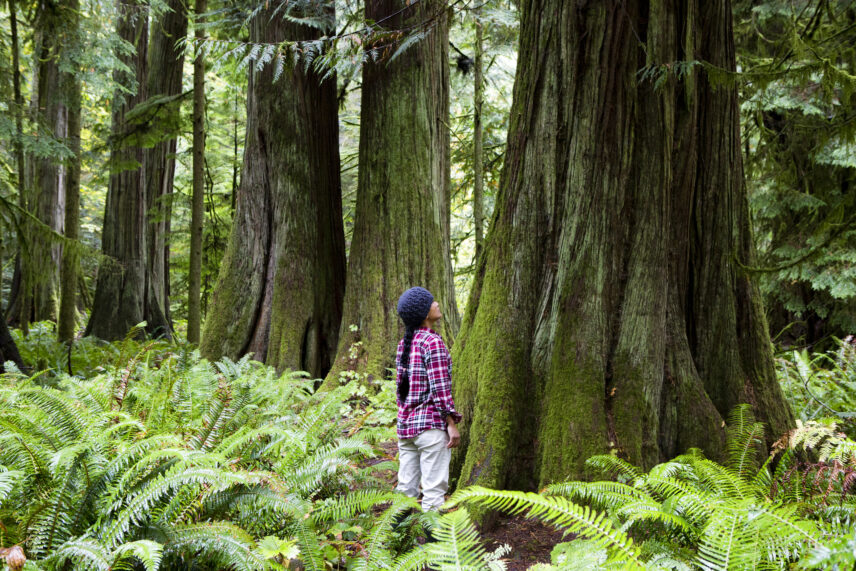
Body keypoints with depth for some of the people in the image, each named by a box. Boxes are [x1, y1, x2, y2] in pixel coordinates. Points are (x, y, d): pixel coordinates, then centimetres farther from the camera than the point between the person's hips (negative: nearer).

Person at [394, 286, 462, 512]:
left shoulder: (403, 344, 11)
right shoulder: (433, 342, -12)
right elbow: (440, 388, -16)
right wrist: (452, 423, -13)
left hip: (405, 423, 8)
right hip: (431, 424, -8)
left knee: (406, 489, 11)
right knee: (434, 490, -4)